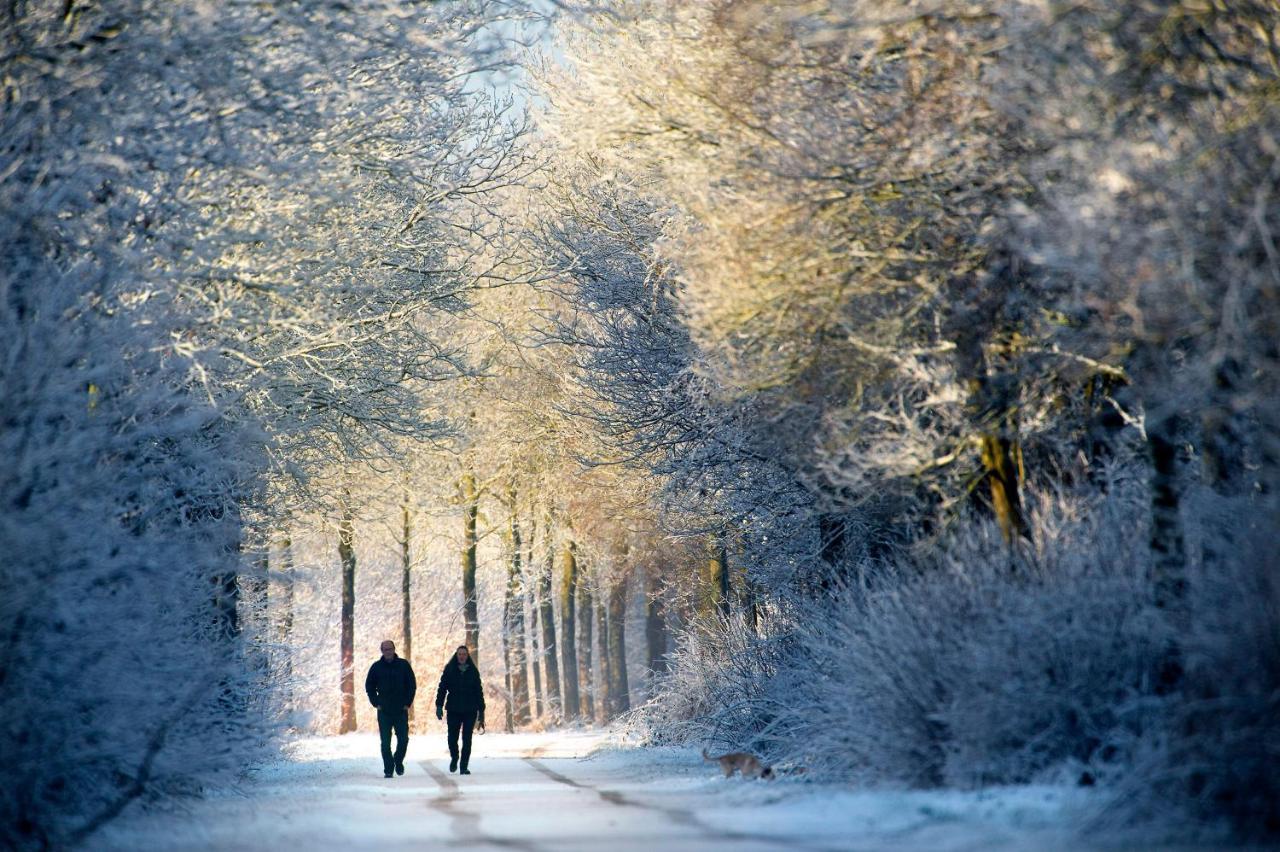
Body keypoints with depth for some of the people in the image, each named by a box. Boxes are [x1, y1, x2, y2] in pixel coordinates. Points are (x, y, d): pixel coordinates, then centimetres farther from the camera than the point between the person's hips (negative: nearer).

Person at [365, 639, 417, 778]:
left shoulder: (404, 665, 2)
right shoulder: (377, 667, 3)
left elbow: (412, 685, 7)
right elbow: (369, 686, 12)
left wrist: (408, 703, 1)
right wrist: (376, 703, 2)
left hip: (401, 710, 0)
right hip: (384, 711, 0)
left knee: (403, 739, -1)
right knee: (385, 742, -1)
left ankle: (398, 761, 23)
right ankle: (388, 769, 5)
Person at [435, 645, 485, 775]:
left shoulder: (473, 671, 7)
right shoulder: (449, 670, 3)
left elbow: (479, 691, 10)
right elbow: (442, 688, 1)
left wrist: (481, 710, 7)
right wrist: (439, 706, -8)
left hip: (470, 710, 1)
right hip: (453, 710, -1)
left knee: (467, 739, -2)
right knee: (452, 738, -3)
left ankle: (464, 766, 5)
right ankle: (454, 758, 27)